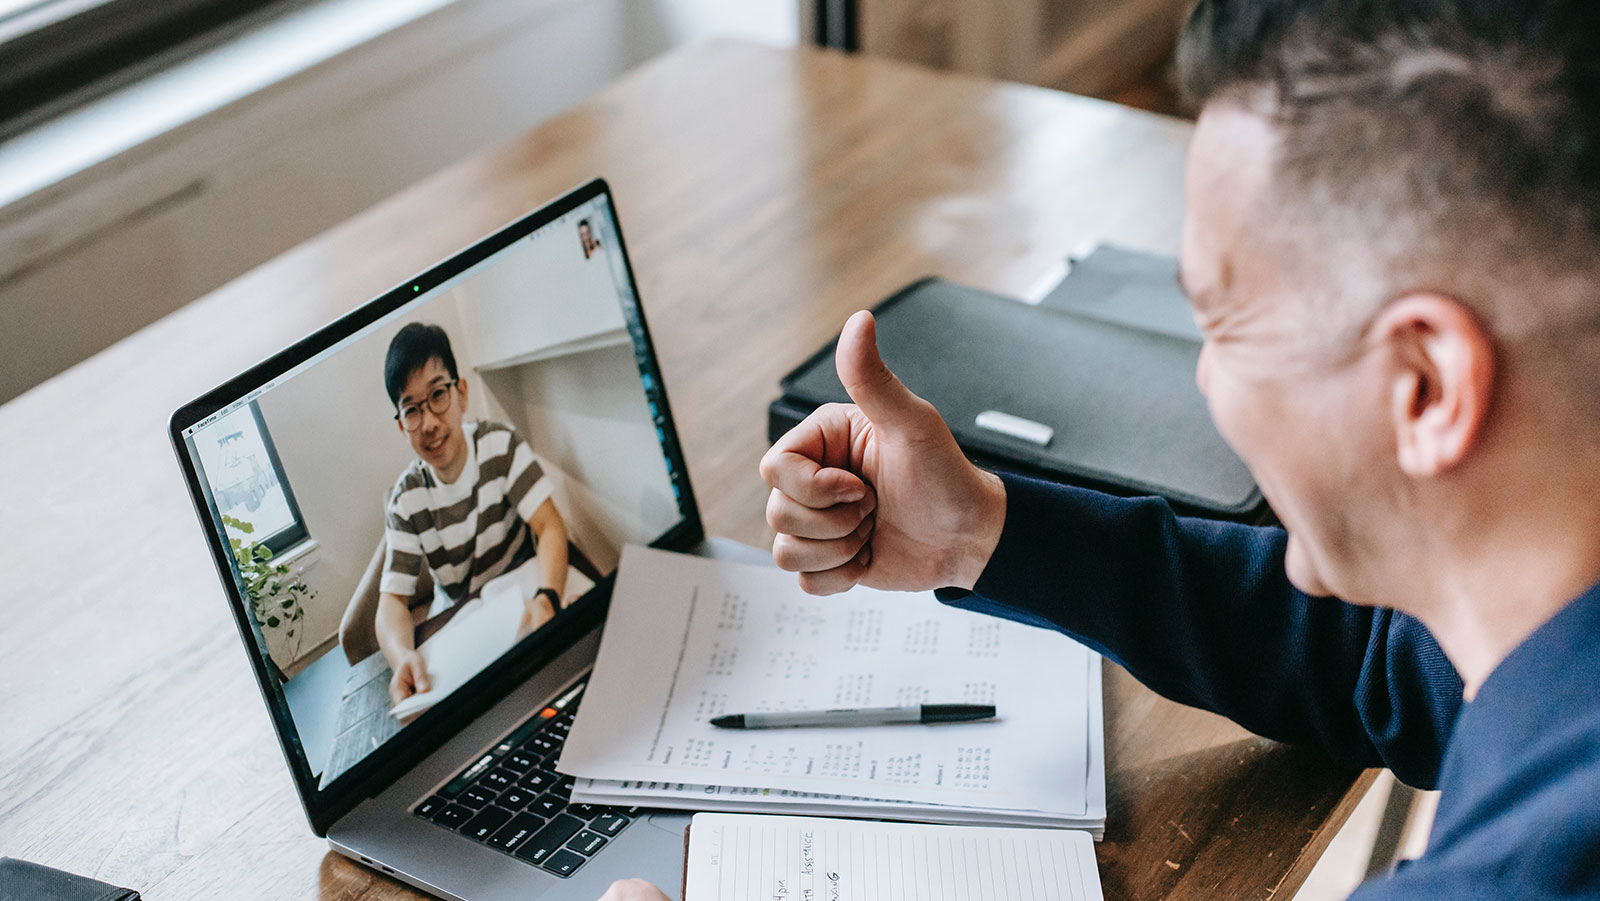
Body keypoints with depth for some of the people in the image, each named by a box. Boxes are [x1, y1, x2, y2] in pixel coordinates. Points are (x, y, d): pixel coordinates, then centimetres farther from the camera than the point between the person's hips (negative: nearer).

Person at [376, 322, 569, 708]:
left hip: (527, 589, 0)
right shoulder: (405, 501, -9)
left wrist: (547, 600, -43)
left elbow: (550, 527, -19)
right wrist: (403, 657, -40)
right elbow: (392, 598, -14)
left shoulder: (500, 445, -10)